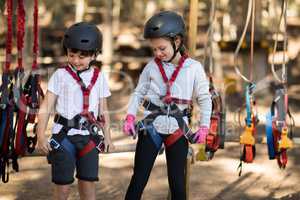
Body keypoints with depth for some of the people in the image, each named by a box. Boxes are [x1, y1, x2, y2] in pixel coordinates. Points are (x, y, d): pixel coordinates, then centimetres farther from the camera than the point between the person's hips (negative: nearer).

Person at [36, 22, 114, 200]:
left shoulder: (99, 78, 5)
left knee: (88, 184, 3)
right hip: (64, 135, -2)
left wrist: (107, 136, 10)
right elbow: (46, 107, -4)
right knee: (63, 186, 2)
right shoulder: (60, 75, -2)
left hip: (89, 136, 2)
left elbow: (103, 110, 12)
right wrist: (41, 135, -10)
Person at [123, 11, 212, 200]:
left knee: (177, 183, 6)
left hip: (178, 129, -1)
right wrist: (130, 116, -4)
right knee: (138, 180, 1)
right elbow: (139, 92, 9)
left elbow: (205, 98, 2)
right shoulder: (152, 66, 1)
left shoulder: (194, 68, -4)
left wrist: (204, 127, -4)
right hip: (151, 126, 1)